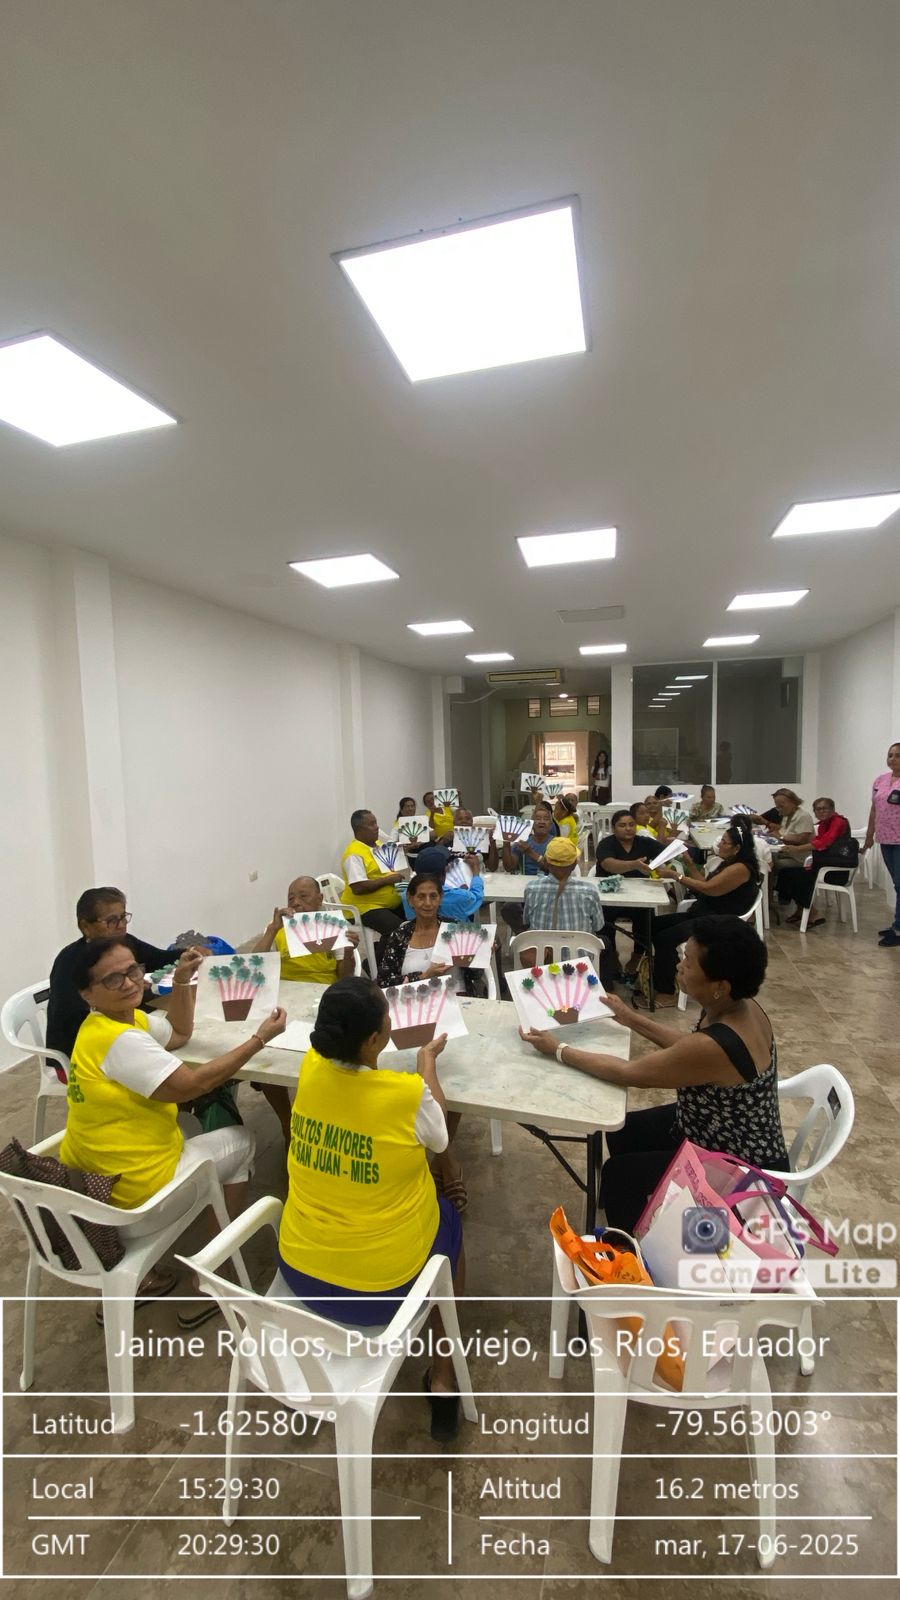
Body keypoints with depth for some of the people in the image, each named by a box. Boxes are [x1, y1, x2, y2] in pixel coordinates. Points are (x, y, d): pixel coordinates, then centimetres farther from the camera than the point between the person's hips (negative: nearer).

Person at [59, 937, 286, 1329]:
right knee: (241, 1141, 10)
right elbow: (192, 1085, -26)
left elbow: (179, 1034, 15)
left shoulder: (124, 1017, 2)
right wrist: (260, 1038, -22)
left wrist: (182, 981, 1)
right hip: (134, 1192, -9)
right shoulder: (119, 1040, -27)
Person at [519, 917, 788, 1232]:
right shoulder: (738, 1006, -13)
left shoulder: (715, 1046, -39)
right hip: (727, 1132, 8)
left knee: (620, 1173, 2)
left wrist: (558, 1049, -16)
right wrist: (631, 1019, 9)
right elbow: (688, 1046, 8)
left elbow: (628, 1073, -25)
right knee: (624, 1132, 16)